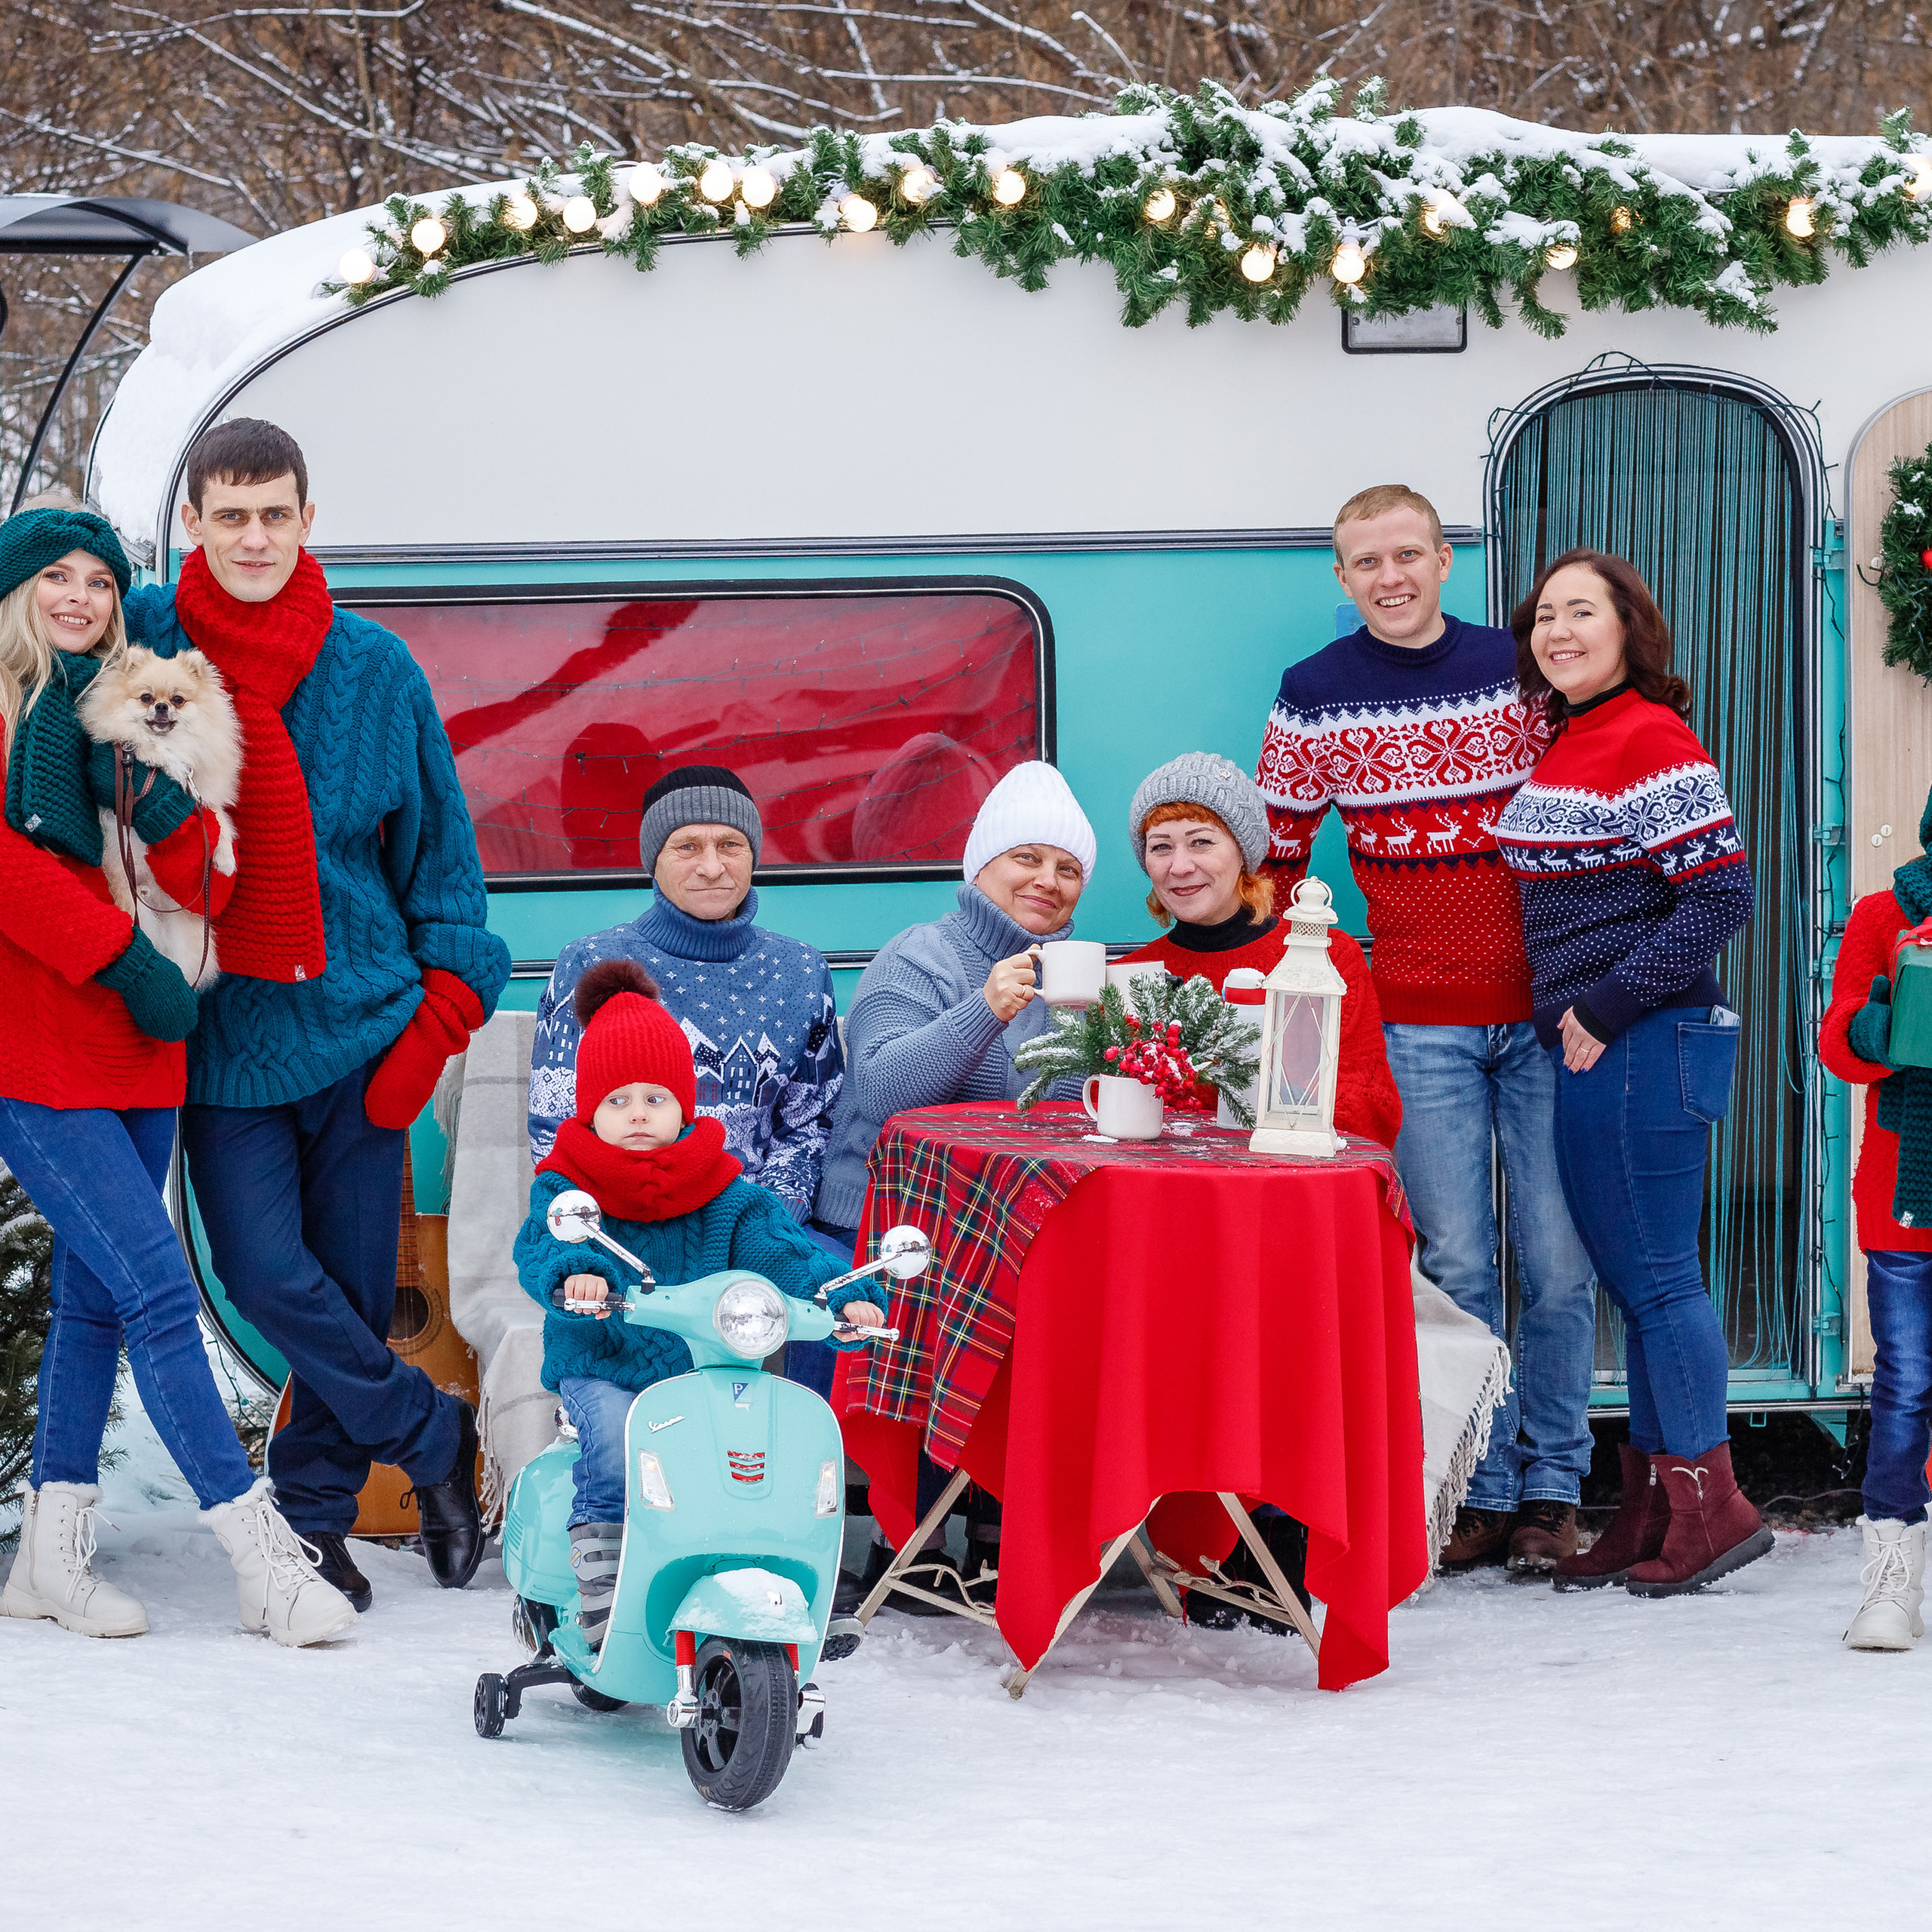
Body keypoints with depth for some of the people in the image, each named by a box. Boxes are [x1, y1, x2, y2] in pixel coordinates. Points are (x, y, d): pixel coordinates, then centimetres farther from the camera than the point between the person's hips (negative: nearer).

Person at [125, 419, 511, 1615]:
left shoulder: (376, 669, 1)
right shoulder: (140, 642, 0)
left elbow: (439, 844, 7)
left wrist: (441, 1010, 0)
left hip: (358, 1019, 1)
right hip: (222, 1031, -1)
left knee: (356, 1283, 5)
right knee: (266, 1272, -12)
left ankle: (314, 1509, 21)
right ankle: (437, 1438, 9)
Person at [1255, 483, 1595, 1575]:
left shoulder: (1519, 668, 4)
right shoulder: (1316, 697, 1)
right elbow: (1275, 857, 8)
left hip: (1543, 1009, 1)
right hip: (1419, 1025, -1)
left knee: (1561, 1261, -1)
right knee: (1459, 1265, -1)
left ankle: (1554, 1486, 10)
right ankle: (1485, 1491, 9)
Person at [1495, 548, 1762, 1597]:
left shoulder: (1652, 742, -12)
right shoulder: (1562, 742, 15)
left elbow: (1721, 895, -18)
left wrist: (1608, 1009, -17)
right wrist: (1571, 1023, 12)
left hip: (1645, 1043, -10)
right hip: (1587, 1050, 10)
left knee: (1656, 1277, -6)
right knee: (1634, 1280, 12)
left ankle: (1709, 1503, -1)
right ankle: (1654, 1511, 17)